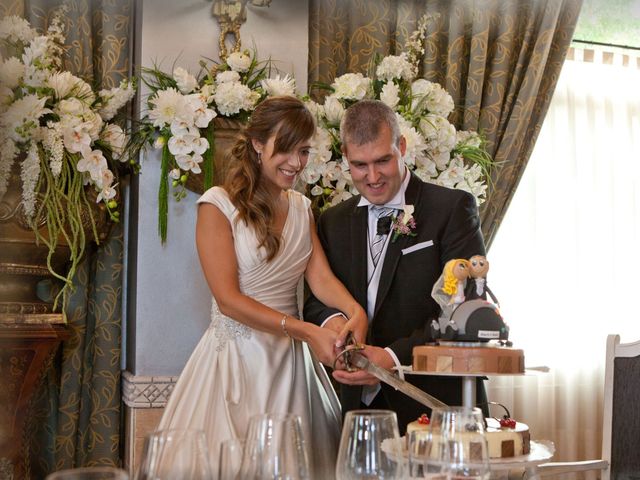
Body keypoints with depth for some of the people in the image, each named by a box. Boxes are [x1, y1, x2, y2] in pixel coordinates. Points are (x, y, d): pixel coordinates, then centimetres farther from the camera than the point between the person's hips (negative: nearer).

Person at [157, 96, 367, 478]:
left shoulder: (302, 207, 10)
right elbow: (228, 300, -14)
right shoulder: (218, 205, -9)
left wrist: (355, 310, -24)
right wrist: (305, 331, -22)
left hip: (290, 360, 5)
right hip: (236, 357, -5)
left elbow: (321, 277, -2)